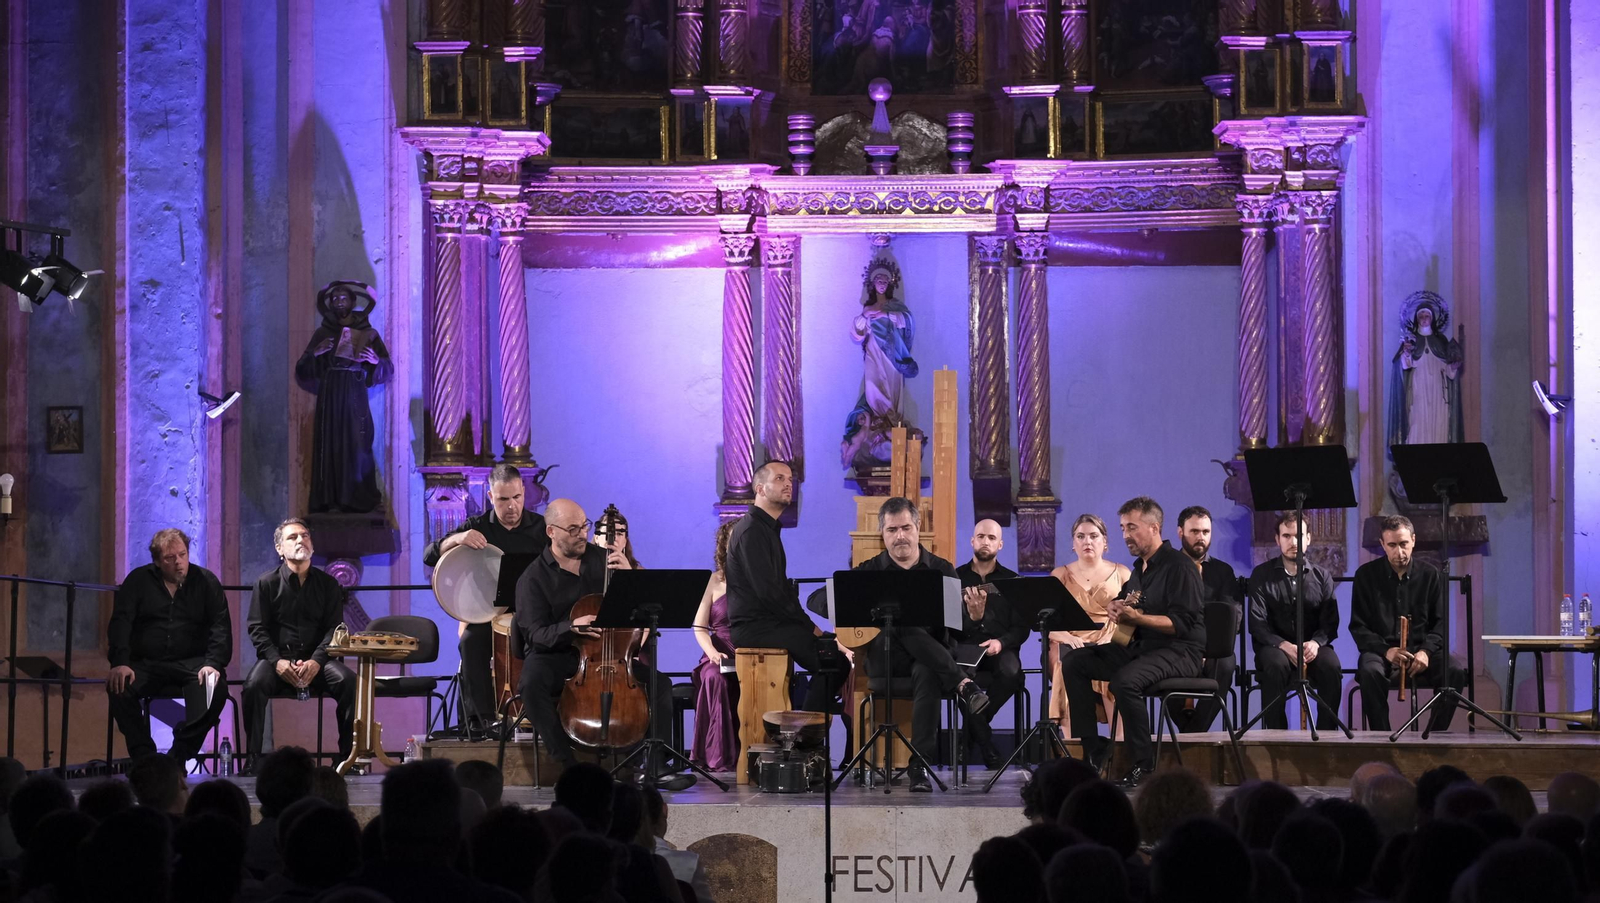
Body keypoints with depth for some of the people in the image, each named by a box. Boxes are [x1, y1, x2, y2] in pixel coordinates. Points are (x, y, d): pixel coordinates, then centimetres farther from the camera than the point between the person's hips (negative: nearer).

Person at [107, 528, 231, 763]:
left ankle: (179, 755, -24)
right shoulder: (138, 581, 8)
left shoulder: (206, 582, 8)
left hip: (191, 663, 0)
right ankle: (143, 755, -21)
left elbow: (221, 627, 0)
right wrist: (120, 663, -19)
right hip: (146, 663, 0)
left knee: (215, 687, -33)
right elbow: (120, 622, -1)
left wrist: (213, 663, -19)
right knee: (119, 687, -31)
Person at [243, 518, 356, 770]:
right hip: (276, 657, -1)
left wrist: (316, 661, -16)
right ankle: (252, 756, -24)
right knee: (254, 685, -33)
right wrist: (278, 662, -16)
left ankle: (347, 754, -21)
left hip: (316, 659, 1)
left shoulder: (327, 584, 10)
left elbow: (334, 628, 3)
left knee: (348, 681, -28)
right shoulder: (267, 583, 6)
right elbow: (257, 628, 0)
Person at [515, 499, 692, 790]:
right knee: (531, 685, -37)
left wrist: (628, 574, -16)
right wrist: (572, 626, -33)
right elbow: (537, 635, -13)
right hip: (554, 656, -3)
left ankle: (655, 765, -11)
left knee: (660, 684, -16)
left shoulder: (602, 559, 5)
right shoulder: (533, 578, -5)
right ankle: (569, 765, -31)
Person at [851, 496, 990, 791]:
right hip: (886, 657, 0)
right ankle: (963, 686, -43)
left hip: (932, 657, 0)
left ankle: (920, 766, -41)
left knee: (926, 673, -38)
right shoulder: (869, 571, 11)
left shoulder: (941, 570, 11)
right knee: (903, 624, -34)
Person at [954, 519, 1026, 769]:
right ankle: (986, 746, -23)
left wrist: (1001, 642, -15)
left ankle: (972, 729, -13)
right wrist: (971, 616, -22)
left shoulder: (1012, 581, 12)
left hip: (1000, 648, 1)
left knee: (1012, 672, -35)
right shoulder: (956, 577, 10)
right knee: (961, 673, -36)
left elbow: (1022, 628, 6)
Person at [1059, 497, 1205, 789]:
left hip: (1180, 652, -10)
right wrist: (1116, 607, 7)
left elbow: (1182, 623, -21)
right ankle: (1092, 749, -2)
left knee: (1125, 679, -37)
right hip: (1141, 646, 10)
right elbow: (1122, 602, 32)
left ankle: (1144, 764, -25)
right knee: (1073, 662, 1)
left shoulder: (1178, 567, -12)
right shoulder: (1139, 568, 17)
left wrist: (1136, 617, -27)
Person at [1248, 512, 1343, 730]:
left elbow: (1330, 624, 4)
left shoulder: (1321, 577, 10)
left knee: (1331, 665, -32)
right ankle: (1277, 734, -31)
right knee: (1276, 665, -36)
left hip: (1313, 646, 1)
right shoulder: (1262, 575, 5)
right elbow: (1257, 624, -4)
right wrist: (1284, 646, -22)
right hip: (1275, 646, -1)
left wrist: (1315, 642, -20)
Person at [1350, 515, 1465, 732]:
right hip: (1381, 650, -1)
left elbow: (1441, 623, 7)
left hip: (1421, 650, 2)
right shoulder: (1366, 575, 5)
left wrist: (1426, 651, -14)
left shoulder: (1431, 575, 9)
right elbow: (1358, 626, 2)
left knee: (1456, 674, -28)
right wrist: (1386, 651, -17)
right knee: (1370, 672, -37)